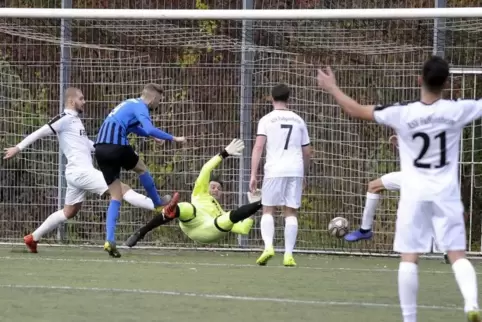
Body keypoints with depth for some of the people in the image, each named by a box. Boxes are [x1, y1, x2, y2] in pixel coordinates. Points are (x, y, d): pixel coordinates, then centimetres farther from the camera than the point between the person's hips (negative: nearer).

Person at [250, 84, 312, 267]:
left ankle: (268, 246, -14)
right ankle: (288, 255, -2)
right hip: (296, 170, 2)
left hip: (274, 171, -2)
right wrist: (304, 172, 30)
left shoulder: (266, 120, 2)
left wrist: (253, 175, -8)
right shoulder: (298, 121, 13)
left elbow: (258, 147, -7)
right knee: (291, 212, 5)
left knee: (268, 210, 7)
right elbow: (307, 151, 16)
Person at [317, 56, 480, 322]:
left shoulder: (402, 113, -10)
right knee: (457, 255, -1)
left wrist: (332, 88, 16)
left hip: (414, 194, 0)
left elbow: (356, 111, 1)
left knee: (409, 258, 4)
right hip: (446, 194, 0)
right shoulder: (457, 111, -9)